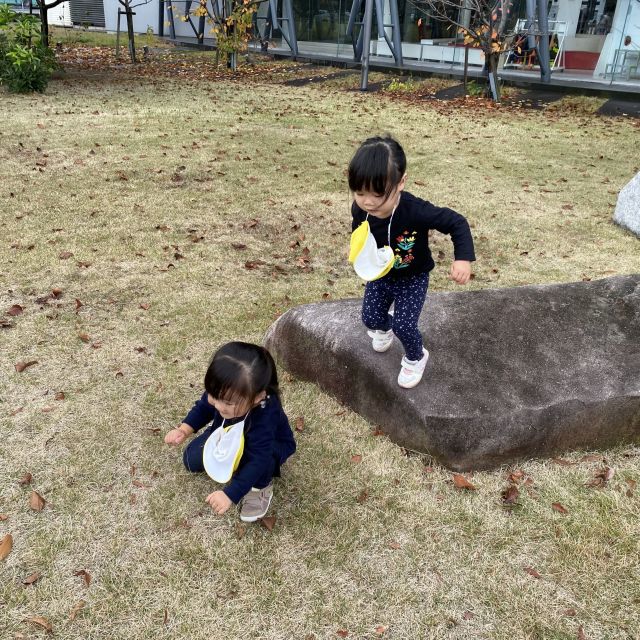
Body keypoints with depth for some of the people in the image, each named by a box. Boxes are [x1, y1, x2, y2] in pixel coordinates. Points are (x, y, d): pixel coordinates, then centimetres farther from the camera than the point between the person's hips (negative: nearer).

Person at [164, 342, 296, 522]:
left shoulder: (264, 419, -47)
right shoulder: (220, 393, -30)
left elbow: (257, 461, -44)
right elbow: (203, 408, -7)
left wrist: (230, 494, -46)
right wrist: (184, 430, -21)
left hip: (269, 445, -5)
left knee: (262, 460, -39)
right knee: (192, 460, -3)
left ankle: (261, 487, -7)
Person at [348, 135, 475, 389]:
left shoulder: (416, 211, -37)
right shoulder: (360, 209, -22)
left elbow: (457, 223, -28)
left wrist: (463, 258, -38)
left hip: (413, 278, -4)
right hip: (379, 276, 4)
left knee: (404, 324, -10)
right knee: (370, 318, 9)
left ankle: (416, 358, 25)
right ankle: (383, 328, 50)